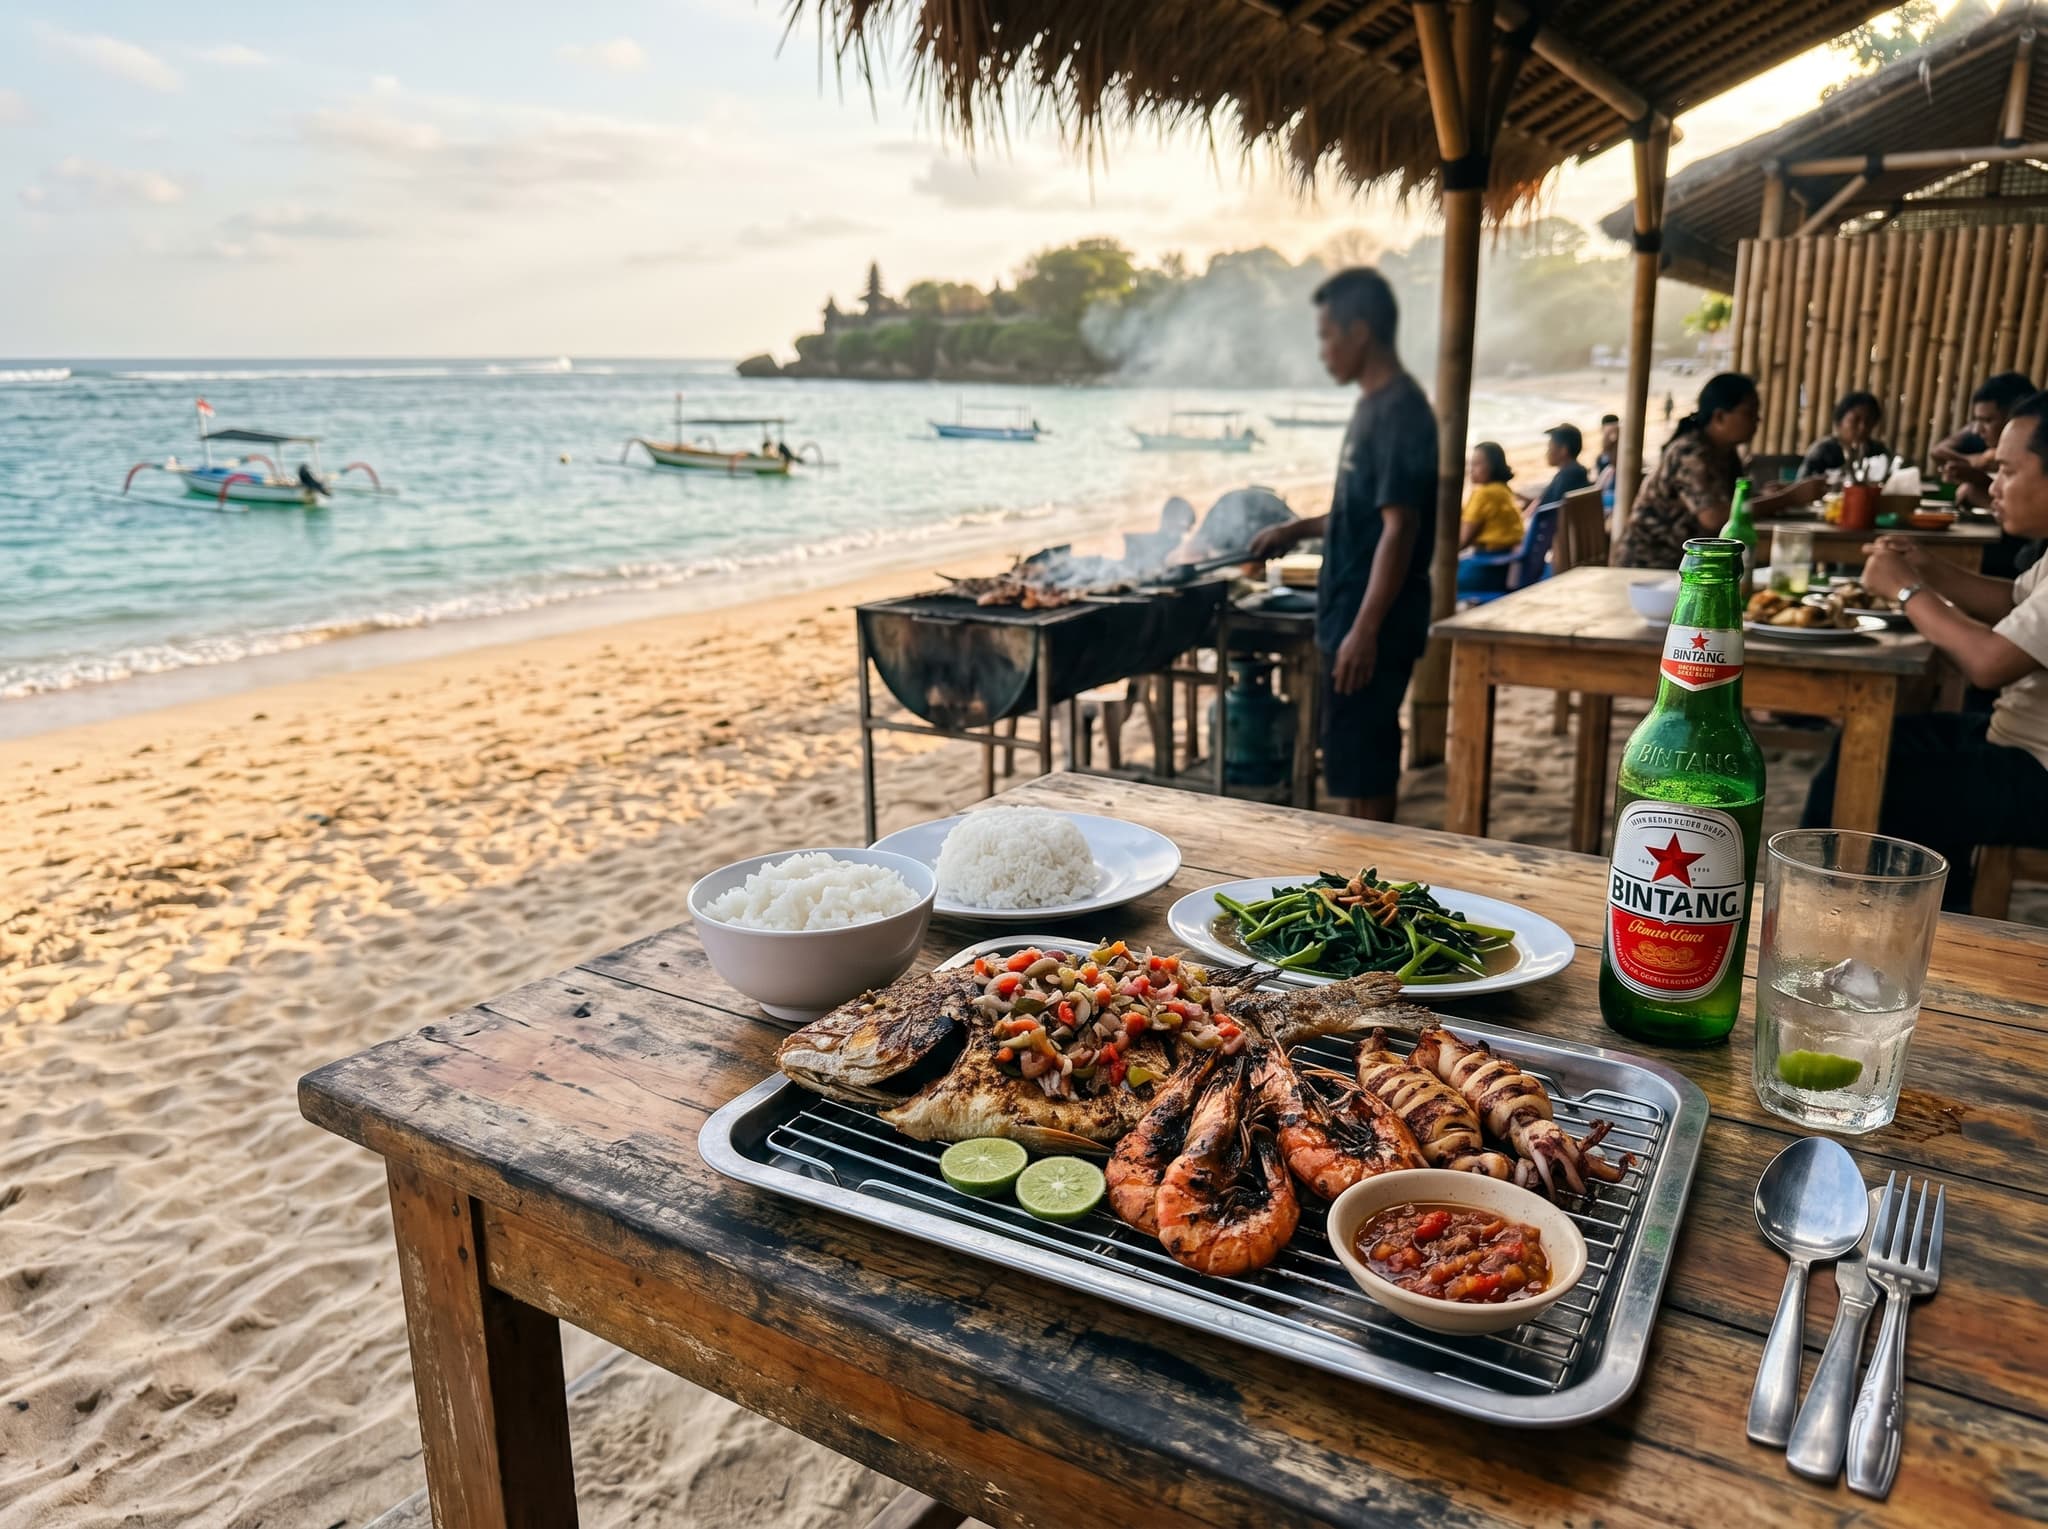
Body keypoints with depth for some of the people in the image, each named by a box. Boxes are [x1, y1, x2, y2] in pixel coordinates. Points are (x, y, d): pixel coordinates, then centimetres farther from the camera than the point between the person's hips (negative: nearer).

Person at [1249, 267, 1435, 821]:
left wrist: (1365, 630, -25)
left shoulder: (1399, 411, -17)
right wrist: (1299, 529, 20)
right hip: (1355, 614, 10)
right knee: (1369, 757, 16)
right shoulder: (1375, 405, 13)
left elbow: (1398, 529, -22)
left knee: (1354, 764, -3)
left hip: (1374, 622, -10)